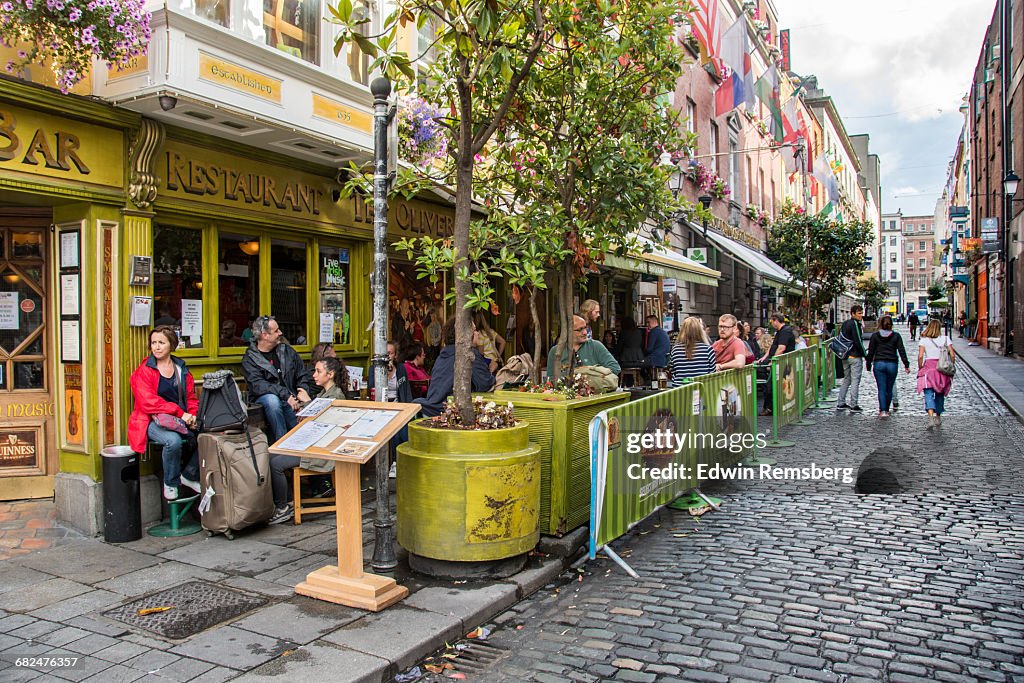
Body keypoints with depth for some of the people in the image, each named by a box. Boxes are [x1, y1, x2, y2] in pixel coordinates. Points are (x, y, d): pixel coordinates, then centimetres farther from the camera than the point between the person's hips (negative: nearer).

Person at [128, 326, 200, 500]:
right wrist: (180, 413, -20)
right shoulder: (144, 371, -1)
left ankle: (189, 475, 6)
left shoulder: (182, 369, 15)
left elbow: (191, 398, 16)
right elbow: (149, 403, -13)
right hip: (153, 421, -5)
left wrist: (192, 415, -7)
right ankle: (170, 483, -6)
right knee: (173, 440, -34)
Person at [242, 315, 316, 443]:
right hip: (264, 399, -2)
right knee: (272, 399, -38)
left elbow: (303, 375, 14)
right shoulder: (249, 359, 1)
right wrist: (286, 395, -27)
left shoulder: (287, 350, 16)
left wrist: (304, 390, -9)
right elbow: (258, 385, -15)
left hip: (291, 400, 3)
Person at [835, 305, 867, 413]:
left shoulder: (845, 324, 12)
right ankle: (854, 405, -2)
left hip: (845, 356, 9)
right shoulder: (855, 324, -14)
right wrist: (865, 354, -8)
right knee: (855, 381, -3)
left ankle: (841, 403, 17)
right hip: (855, 357, -9)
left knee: (846, 380, 16)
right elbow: (858, 342, -17)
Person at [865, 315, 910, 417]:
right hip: (892, 364, 1)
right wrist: (906, 365, 2)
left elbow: (871, 351, 5)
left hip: (879, 364, -1)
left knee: (881, 389, -1)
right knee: (889, 389, 12)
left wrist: (869, 365, 12)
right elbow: (902, 351, 0)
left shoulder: (875, 336, 2)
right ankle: (886, 410, 19)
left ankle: (882, 410, -13)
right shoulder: (896, 336, 3)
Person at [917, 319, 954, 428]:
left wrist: (920, 369, 2)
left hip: (929, 367, -3)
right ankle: (938, 417, 28)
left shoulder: (924, 340, -1)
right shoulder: (945, 339, 5)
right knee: (940, 393, 18)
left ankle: (931, 417, -28)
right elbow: (952, 355, 0)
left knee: (928, 394, -8)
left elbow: (920, 356, -9)